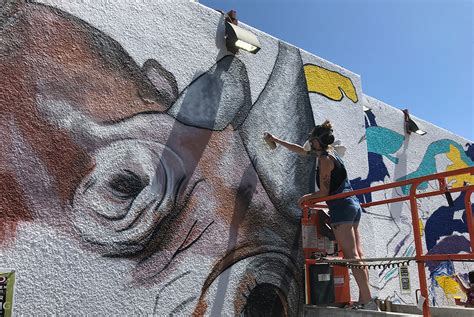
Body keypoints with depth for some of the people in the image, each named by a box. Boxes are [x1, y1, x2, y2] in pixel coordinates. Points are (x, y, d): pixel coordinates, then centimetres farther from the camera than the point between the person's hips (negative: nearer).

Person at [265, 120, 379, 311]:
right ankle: (364, 300, 7)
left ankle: (369, 302, -13)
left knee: (351, 256, -11)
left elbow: (324, 191, -12)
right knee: (357, 254, 5)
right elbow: (300, 150, 27)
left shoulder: (324, 159, -9)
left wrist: (307, 197, 6)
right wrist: (276, 140, 32)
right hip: (352, 205, 10)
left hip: (341, 207, -10)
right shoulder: (328, 151, 18)